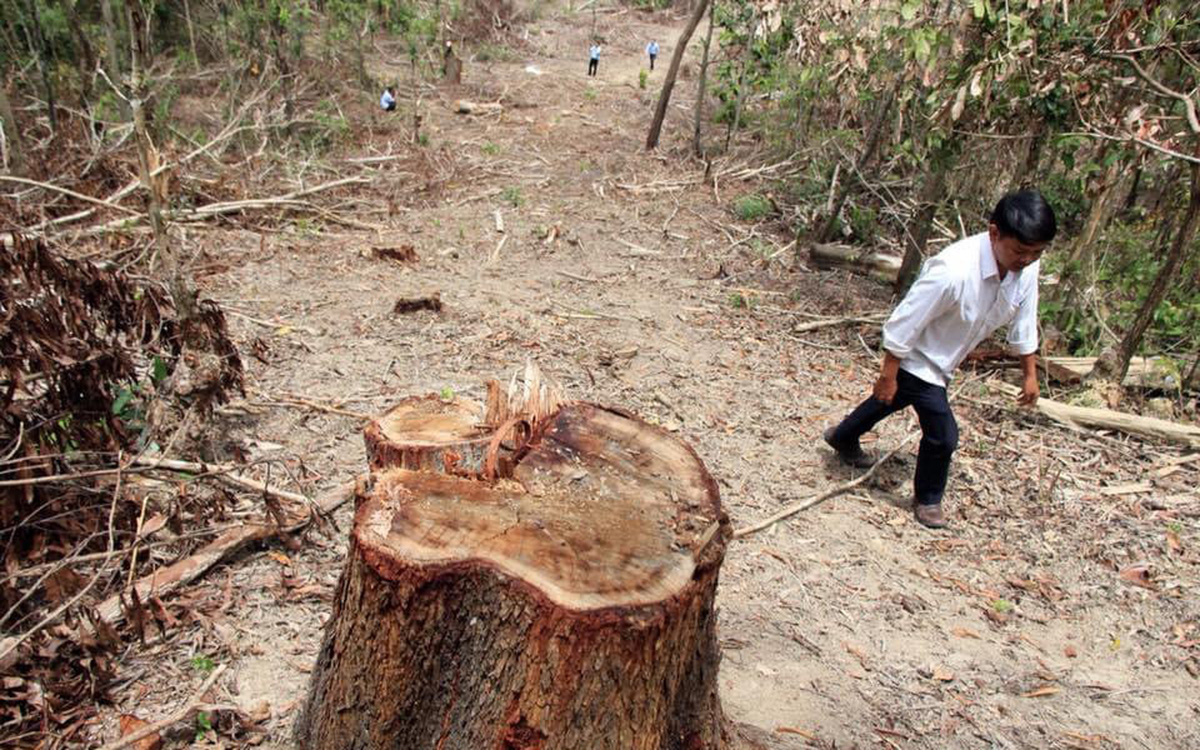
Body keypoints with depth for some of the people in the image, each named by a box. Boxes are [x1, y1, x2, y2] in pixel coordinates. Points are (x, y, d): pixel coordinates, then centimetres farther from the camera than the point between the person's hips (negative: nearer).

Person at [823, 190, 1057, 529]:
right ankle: (927, 498, 22)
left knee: (890, 402, 28)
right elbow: (905, 324, -29)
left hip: (943, 361, 8)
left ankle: (843, 438, 55)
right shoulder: (954, 271, -38)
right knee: (942, 433, -7)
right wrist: (888, 375, -22)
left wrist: (1030, 373, 9)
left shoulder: (1026, 267, -16)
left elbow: (1023, 322, 1)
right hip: (917, 357, -8)